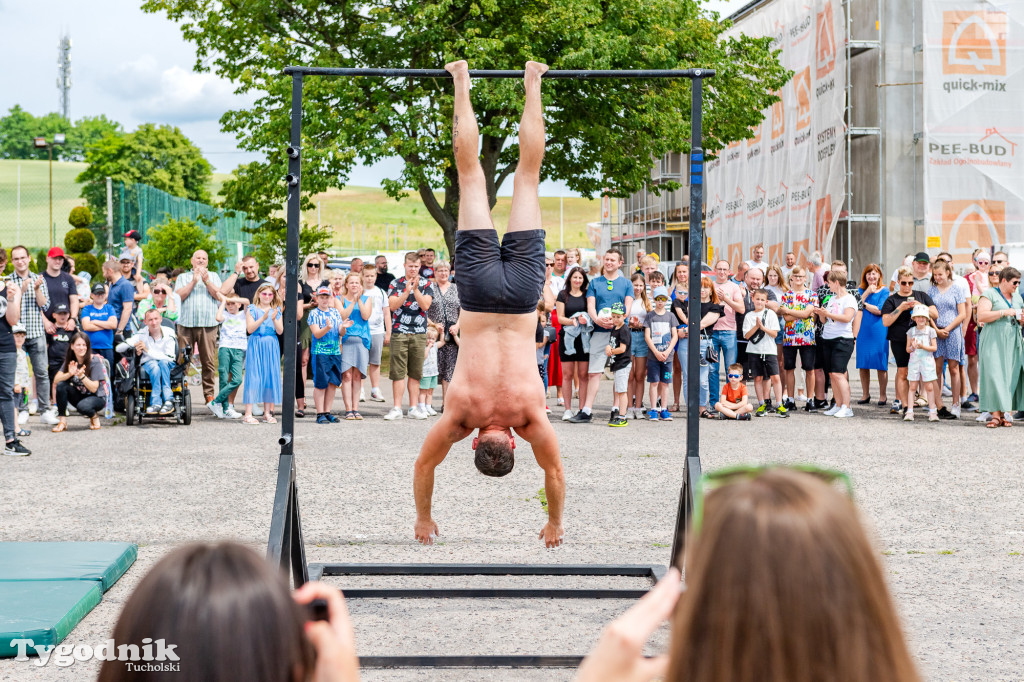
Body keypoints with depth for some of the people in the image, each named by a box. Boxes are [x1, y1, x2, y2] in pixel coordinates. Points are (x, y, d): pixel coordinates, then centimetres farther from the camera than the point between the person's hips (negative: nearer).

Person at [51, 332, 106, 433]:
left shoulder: (95, 361, -17)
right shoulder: (70, 361, -3)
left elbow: (94, 388, -21)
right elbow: (56, 380, -14)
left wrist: (82, 376, -36)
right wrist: (69, 374, -33)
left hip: (96, 397, -5)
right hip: (79, 396, 5)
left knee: (82, 406, -36)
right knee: (61, 385, -21)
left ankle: (94, 416, -1)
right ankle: (62, 421, -16)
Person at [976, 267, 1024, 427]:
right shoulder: (990, 294, -2)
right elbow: (981, 316, -14)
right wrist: (1004, 312, -19)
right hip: (993, 342, -6)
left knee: (1011, 377, 0)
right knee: (994, 376, -11)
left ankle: (1004, 413, 4)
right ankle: (995, 415, -11)